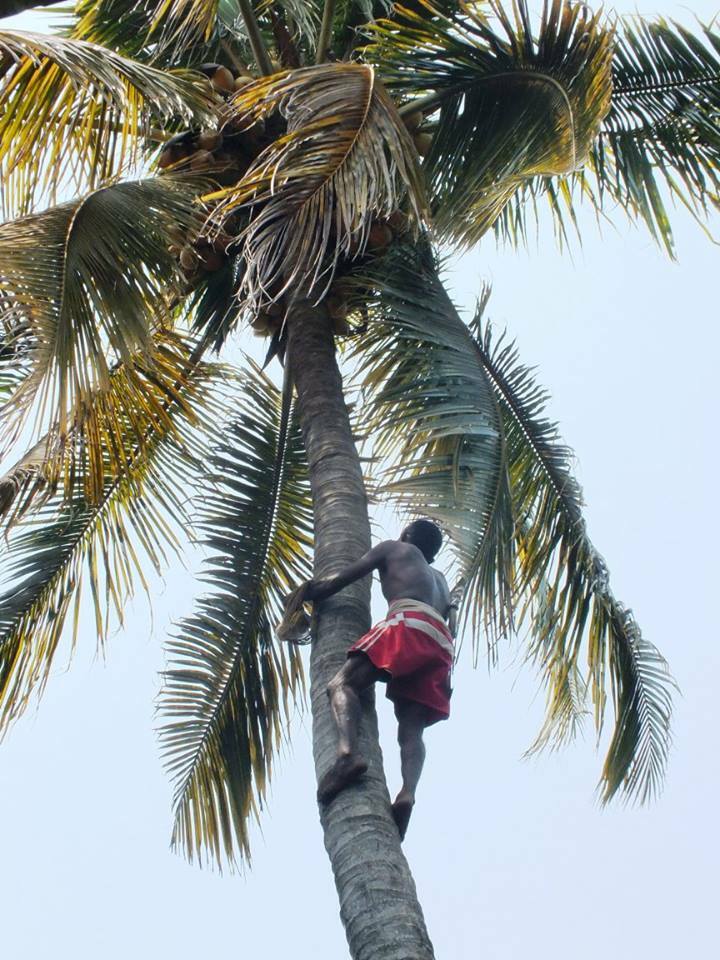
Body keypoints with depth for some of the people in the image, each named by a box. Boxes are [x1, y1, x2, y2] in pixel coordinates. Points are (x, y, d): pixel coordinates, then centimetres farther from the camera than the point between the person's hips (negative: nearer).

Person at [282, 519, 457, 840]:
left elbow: (340, 580, 19)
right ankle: (407, 792, -33)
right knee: (411, 728, -4)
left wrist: (305, 594, 30)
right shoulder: (440, 578, 43)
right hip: (441, 644, 6)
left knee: (342, 684, -12)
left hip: (409, 622, -6)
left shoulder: (392, 548, 25)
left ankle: (347, 752, -41)